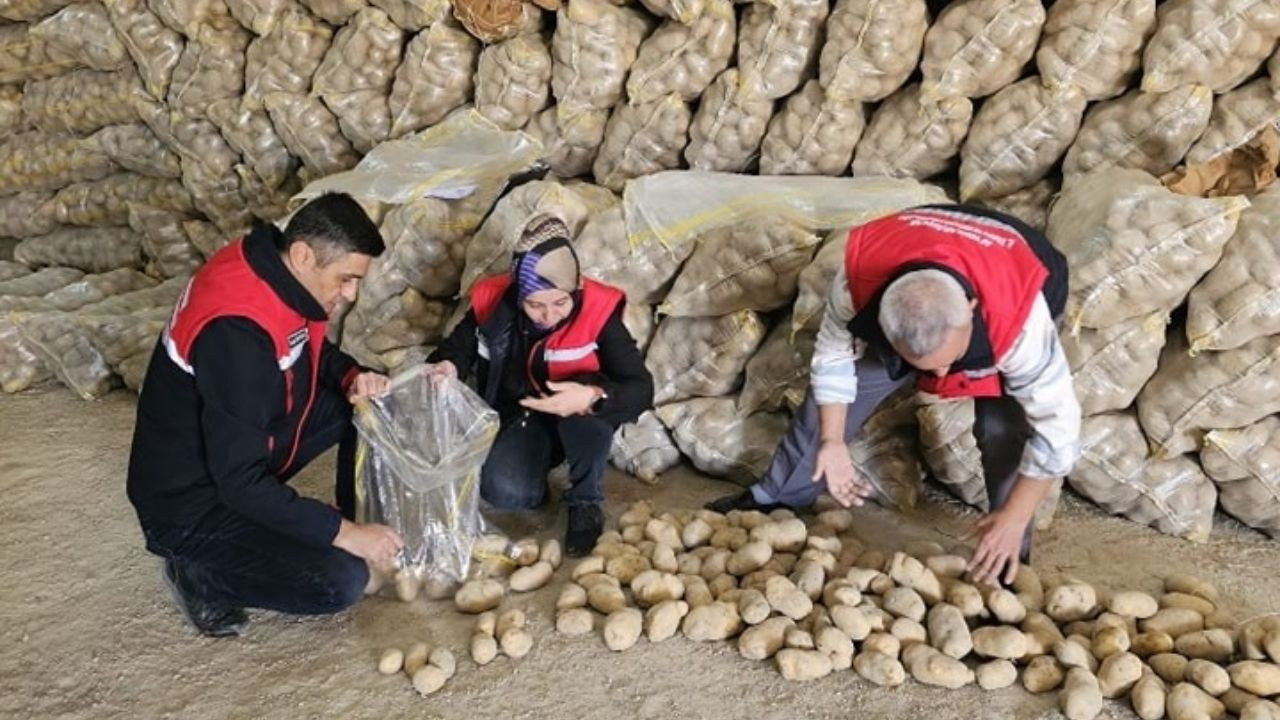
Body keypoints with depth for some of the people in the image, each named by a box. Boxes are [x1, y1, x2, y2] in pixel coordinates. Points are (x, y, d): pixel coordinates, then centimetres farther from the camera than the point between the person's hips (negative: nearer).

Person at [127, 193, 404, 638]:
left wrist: (353, 379, -11)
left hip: (243, 453, 9)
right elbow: (242, 482, -31)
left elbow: (314, 352, 12)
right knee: (340, 581, -18)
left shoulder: (276, 269, -9)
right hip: (191, 502, -8)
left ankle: (364, 521, 12)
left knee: (371, 406, -2)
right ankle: (200, 571, 3)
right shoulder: (237, 332, -34)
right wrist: (343, 534, -26)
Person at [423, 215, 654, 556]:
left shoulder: (597, 312, -25)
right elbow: (459, 346, 2)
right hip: (517, 418, 2)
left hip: (577, 424, -1)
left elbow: (641, 388, -28)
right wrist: (448, 367, -22)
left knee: (592, 404, -37)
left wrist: (593, 398, -48)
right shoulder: (492, 302, -17)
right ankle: (536, 466, 12)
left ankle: (586, 502, -13)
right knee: (505, 492, -25)